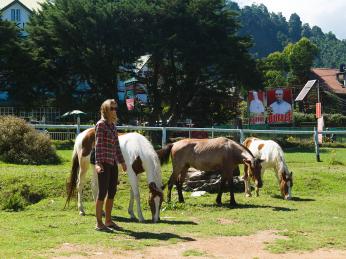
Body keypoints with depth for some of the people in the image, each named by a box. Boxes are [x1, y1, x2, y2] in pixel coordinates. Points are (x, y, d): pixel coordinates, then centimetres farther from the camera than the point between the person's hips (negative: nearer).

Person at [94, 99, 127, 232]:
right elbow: (98, 145, -15)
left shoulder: (113, 125, 13)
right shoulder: (101, 124, -9)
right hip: (104, 163, -8)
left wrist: (122, 161, 22)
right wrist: (97, 163, -22)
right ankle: (99, 223, 1)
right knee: (103, 192, -5)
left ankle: (108, 221, 21)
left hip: (113, 163, 8)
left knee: (112, 192, 11)